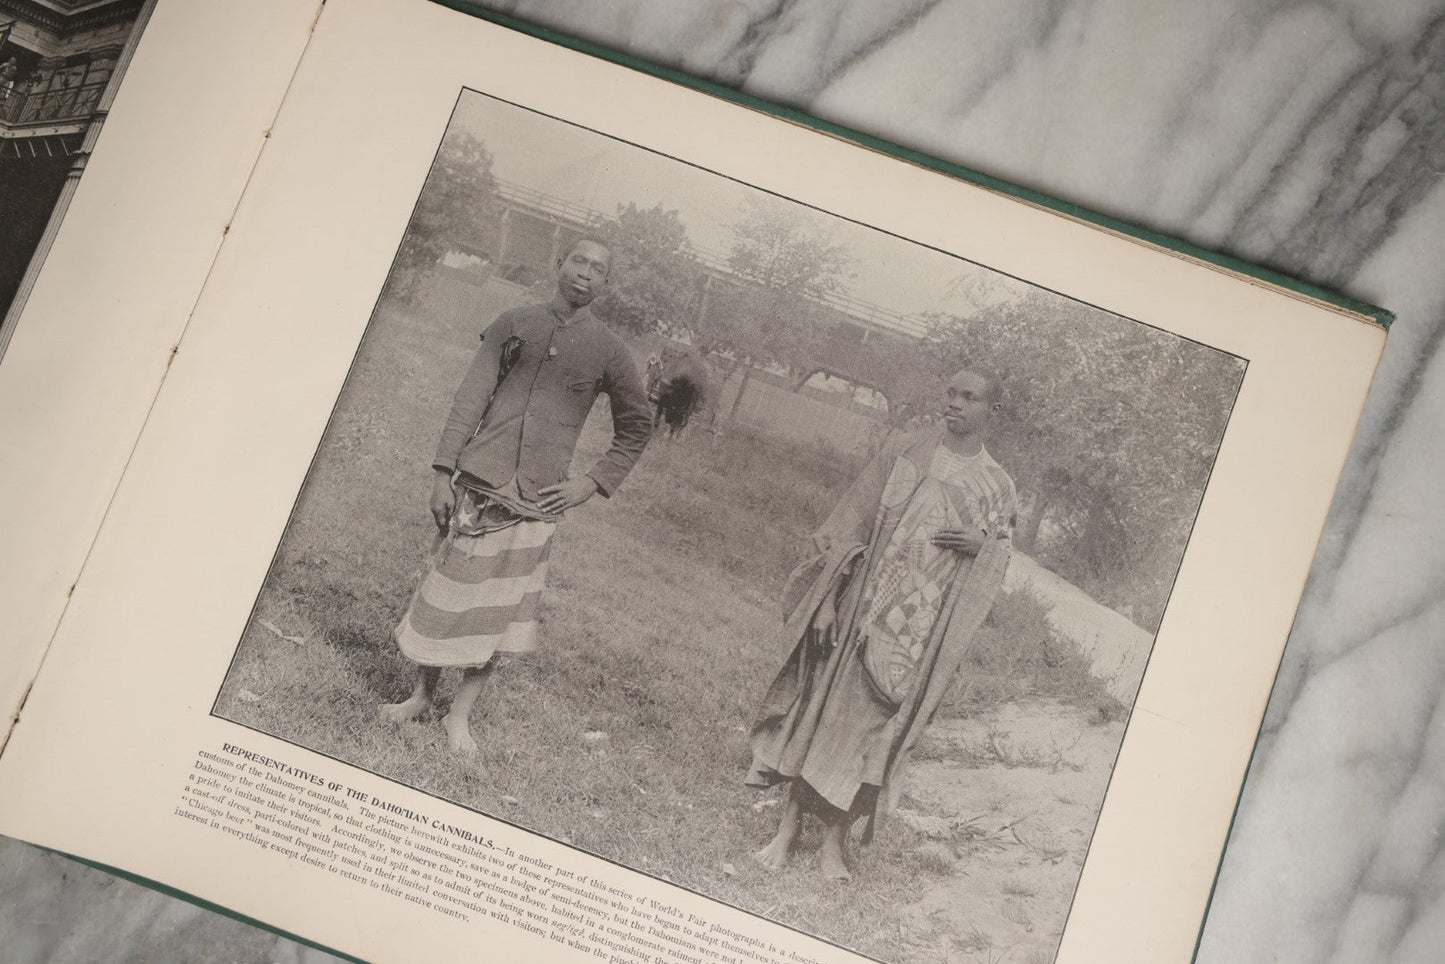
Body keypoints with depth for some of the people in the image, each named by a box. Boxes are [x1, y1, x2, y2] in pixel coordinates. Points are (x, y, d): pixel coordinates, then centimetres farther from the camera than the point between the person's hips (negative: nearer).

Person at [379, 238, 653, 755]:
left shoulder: (608, 352, 6)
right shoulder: (513, 325, 7)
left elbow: (637, 426, 14)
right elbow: (471, 397, 3)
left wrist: (594, 481, 3)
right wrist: (443, 472, -4)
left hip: (535, 499, 0)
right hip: (477, 481, 1)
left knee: (496, 608, 2)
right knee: (445, 591, 6)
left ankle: (460, 715, 12)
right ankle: (421, 695, 22)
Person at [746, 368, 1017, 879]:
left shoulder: (998, 488, 6)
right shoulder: (903, 451, 3)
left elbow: (993, 574, 10)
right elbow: (850, 523, 1)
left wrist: (982, 545, -13)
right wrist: (828, 599, -8)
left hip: (924, 624, 0)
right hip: (864, 602, 0)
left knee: (872, 722, 2)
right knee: (823, 704, 1)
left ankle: (834, 837, 13)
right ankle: (788, 827, 12)